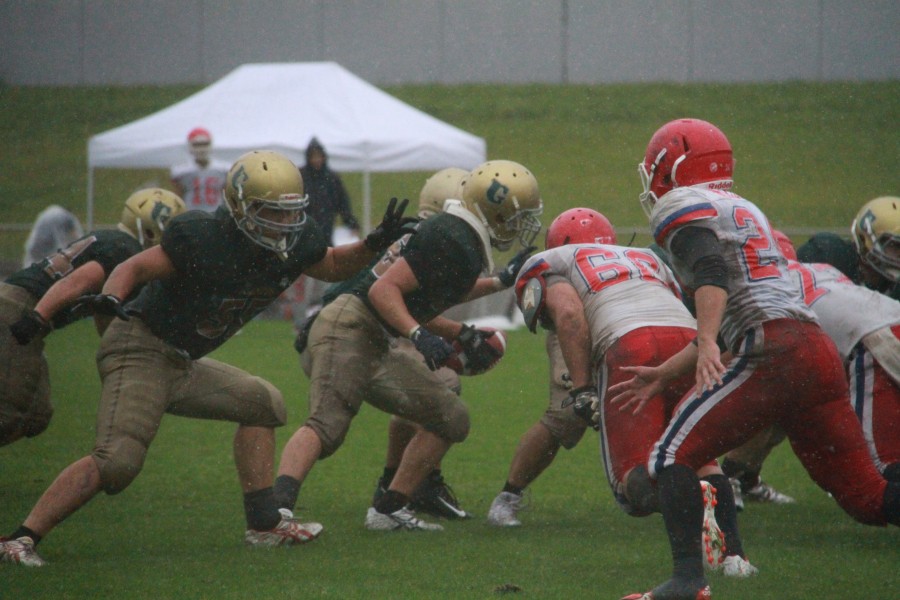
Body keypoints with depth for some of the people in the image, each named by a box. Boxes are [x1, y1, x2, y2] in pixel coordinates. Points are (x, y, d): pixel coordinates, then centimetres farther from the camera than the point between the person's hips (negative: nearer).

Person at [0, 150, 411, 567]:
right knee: (117, 462, -23)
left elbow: (334, 266, 20)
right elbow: (135, 267, -18)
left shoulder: (294, 244, 0)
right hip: (141, 352, -9)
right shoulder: (204, 240, -23)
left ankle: (264, 524, 17)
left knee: (261, 405, 15)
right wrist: (111, 299, -38)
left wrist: (375, 244, 2)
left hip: (181, 363, 9)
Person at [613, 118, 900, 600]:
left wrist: (707, 344, -30)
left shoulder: (683, 209, 5)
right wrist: (665, 374, 37)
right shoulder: (744, 212, 31)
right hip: (818, 348, 8)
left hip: (772, 353, -8)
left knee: (673, 457, -1)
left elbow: (712, 275, -17)